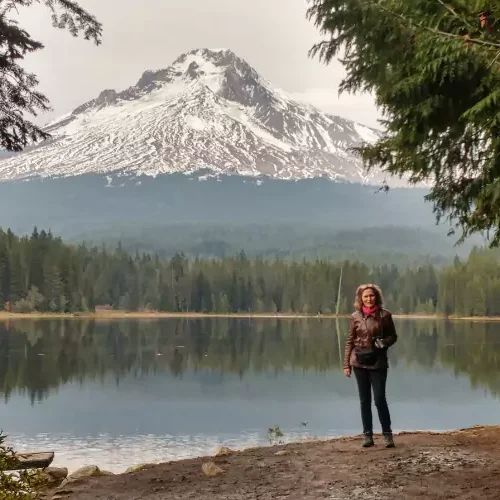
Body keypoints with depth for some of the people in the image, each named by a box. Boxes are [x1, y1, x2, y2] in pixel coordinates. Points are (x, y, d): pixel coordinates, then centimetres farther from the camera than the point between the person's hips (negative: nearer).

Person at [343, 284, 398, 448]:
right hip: (359, 362, 2)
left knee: (379, 399, -5)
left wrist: (384, 342, -15)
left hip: (378, 362, -2)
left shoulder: (384, 315, -3)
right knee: (364, 400, 7)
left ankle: (387, 433, 7)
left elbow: (393, 336, 7)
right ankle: (367, 435, 13)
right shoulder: (355, 316, 1)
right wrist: (346, 364, 2)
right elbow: (350, 341, 5)